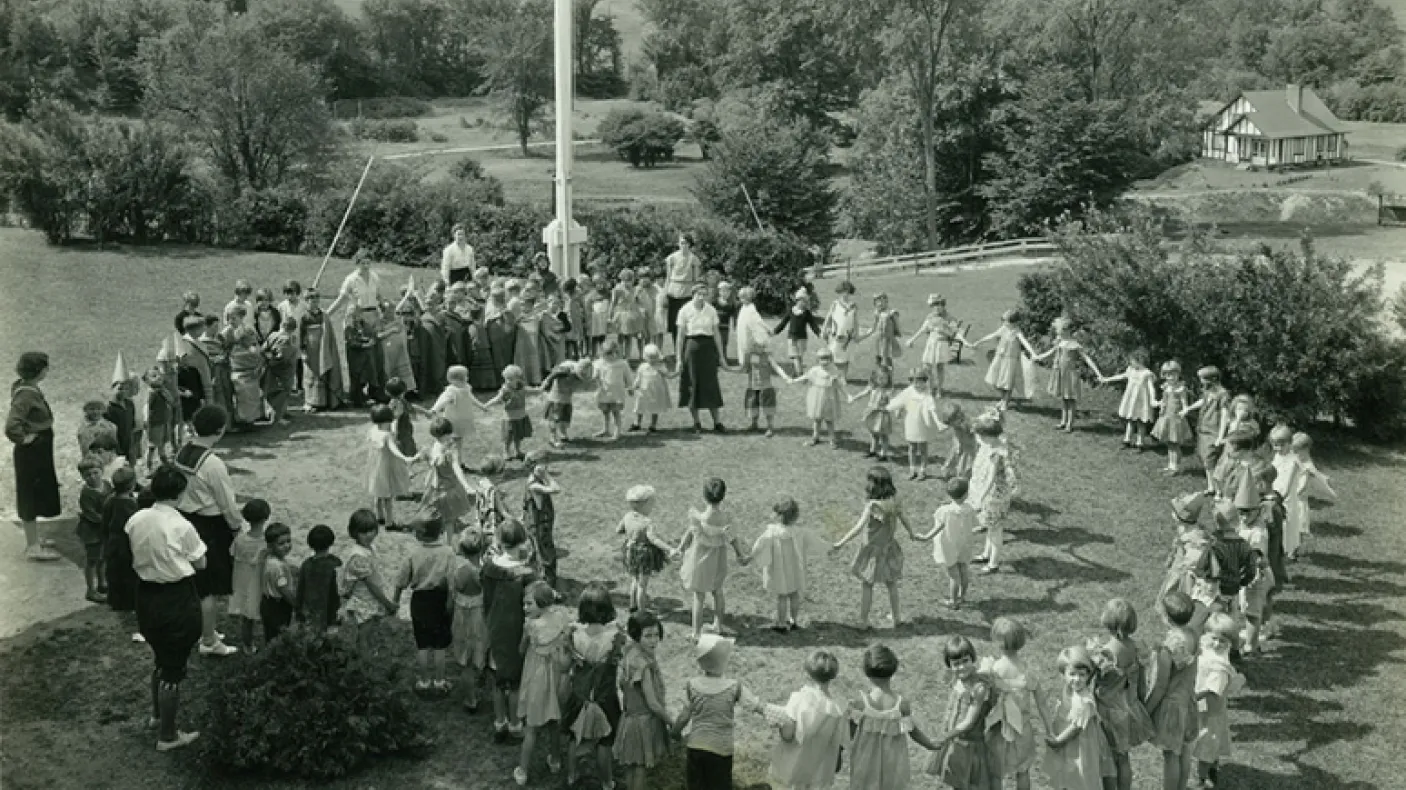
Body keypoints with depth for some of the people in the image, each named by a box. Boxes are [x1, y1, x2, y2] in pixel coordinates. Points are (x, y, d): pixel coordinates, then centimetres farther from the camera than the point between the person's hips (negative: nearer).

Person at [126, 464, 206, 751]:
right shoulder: (182, 526, -20)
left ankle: (158, 713, 47)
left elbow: (135, 558, 6)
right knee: (174, 667, 7)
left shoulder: (135, 520, -5)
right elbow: (200, 563, -9)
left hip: (146, 596, 6)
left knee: (162, 659, 28)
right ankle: (167, 736, 18)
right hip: (177, 600, -6)